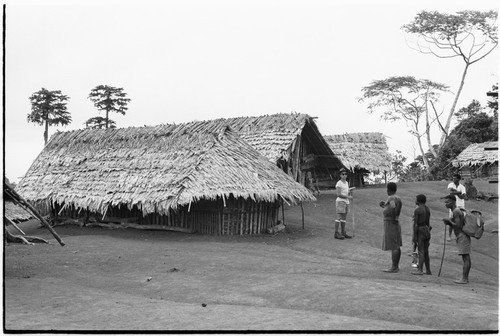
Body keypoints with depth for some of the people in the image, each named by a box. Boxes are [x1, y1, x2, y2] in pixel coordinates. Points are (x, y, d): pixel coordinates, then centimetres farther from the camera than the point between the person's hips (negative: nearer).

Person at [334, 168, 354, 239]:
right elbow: (338, 194, -16)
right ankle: (336, 233, -8)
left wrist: (350, 190, 4)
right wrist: (348, 197, -17)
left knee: (344, 218, 9)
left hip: (346, 202, 8)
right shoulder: (339, 183, -10)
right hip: (340, 201, -8)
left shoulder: (346, 183, 16)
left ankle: (343, 233, 13)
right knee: (339, 217, -9)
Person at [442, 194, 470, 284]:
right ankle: (466, 278, 15)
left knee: (465, 258, -9)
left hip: (462, 236, -10)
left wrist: (449, 220, -10)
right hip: (462, 236, 10)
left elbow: (458, 226, -22)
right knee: (466, 258, 11)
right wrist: (447, 222, 8)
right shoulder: (458, 210, 17)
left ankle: (464, 279, -10)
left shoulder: (455, 211, -14)